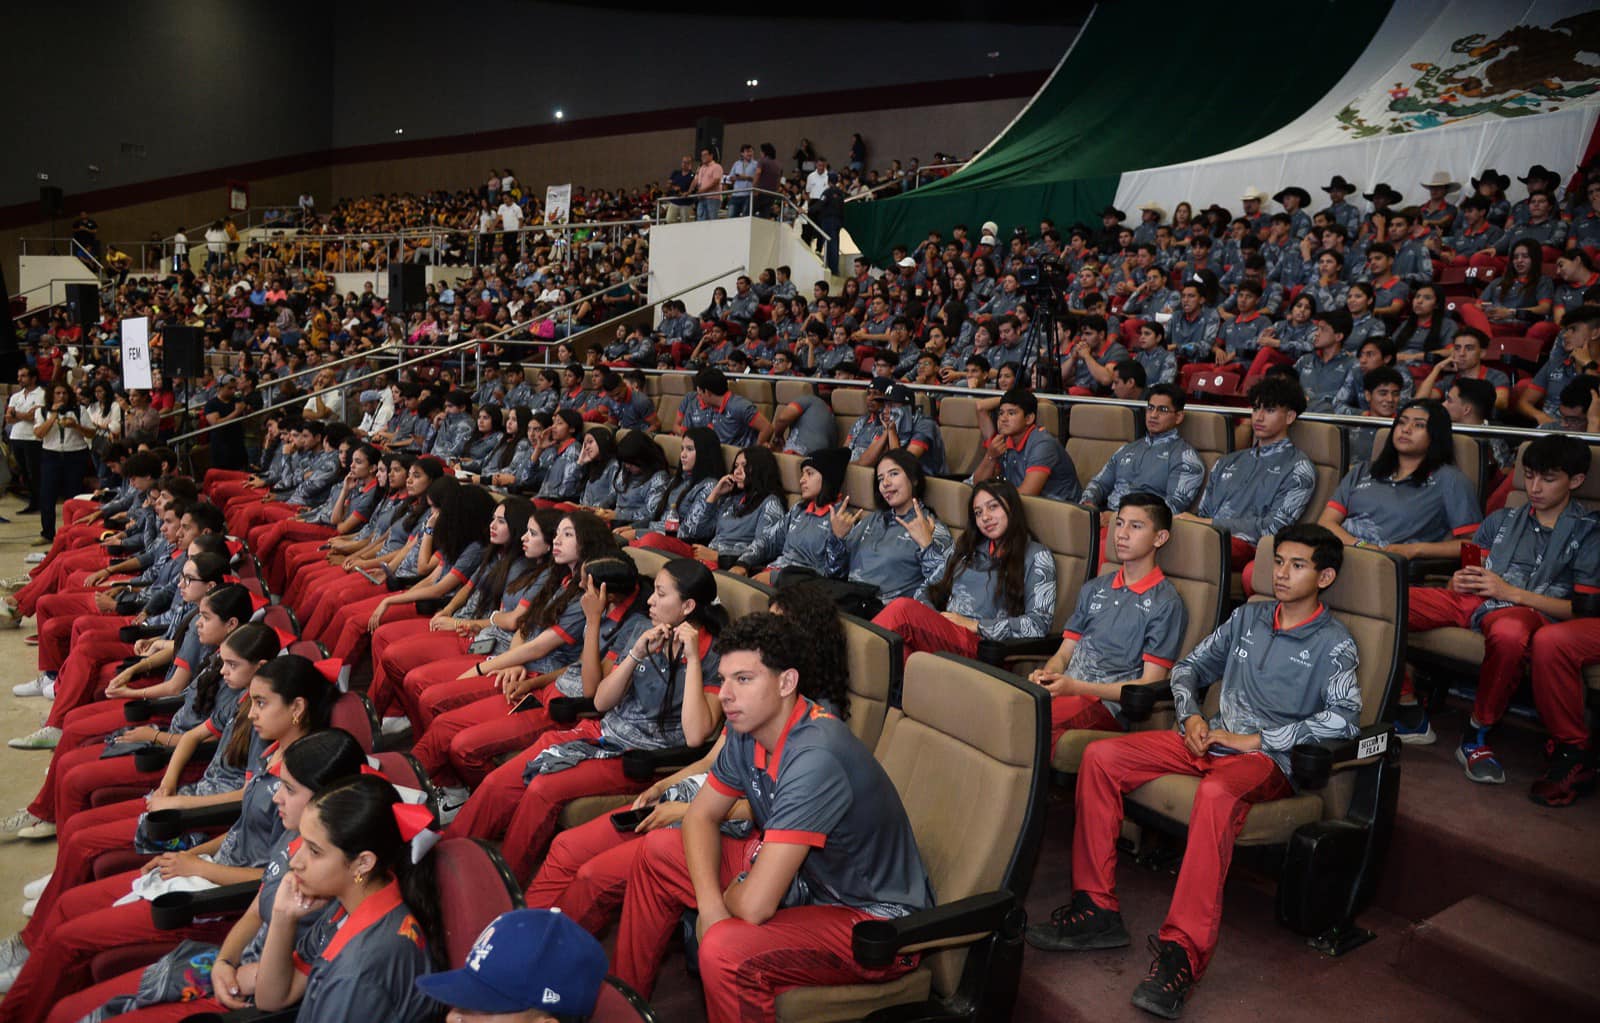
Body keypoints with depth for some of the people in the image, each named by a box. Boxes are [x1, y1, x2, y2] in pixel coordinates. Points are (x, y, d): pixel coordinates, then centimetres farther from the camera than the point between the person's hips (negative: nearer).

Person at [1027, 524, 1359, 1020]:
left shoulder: (1334, 644, 0)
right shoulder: (1249, 617, 16)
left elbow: (1343, 719, -15)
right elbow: (1188, 668, 21)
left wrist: (1259, 740, -17)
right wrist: (1191, 716, 2)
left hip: (1267, 759, -6)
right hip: (1210, 739, 6)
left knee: (1216, 793, -42)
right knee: (1101, 756, -16)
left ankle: (1183, 951, -40)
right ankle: (1096, 908, -14)